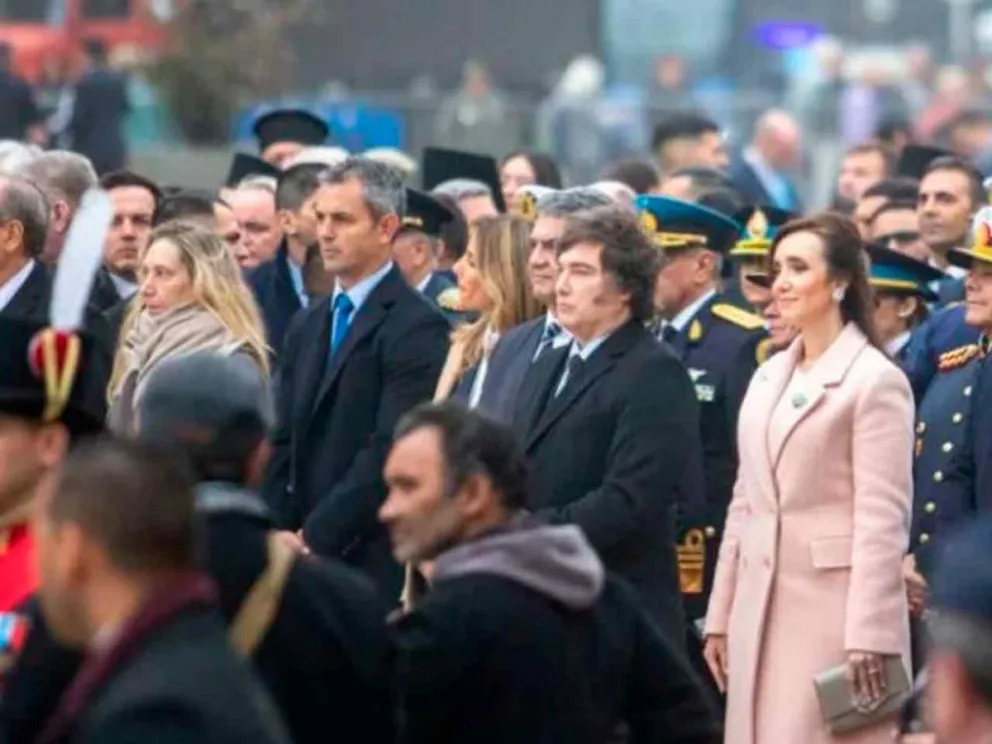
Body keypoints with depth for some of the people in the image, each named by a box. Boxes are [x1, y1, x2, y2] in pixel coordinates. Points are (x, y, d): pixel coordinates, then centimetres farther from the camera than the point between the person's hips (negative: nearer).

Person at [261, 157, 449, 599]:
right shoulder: (307, 326, 18)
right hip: (307, 560, 7)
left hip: (374, 563, -7)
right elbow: (283, 445, 14)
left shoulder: (416, 328, -8)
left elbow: (390, 452, -16)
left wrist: (314, 539, -16)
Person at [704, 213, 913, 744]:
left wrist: (868, 637, -17)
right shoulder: (767, 378, 15)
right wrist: (720, 616, 14)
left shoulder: (876, 381, -7)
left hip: (834, 608, -7)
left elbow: (882, 520, -12)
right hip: (760, 607, 7)